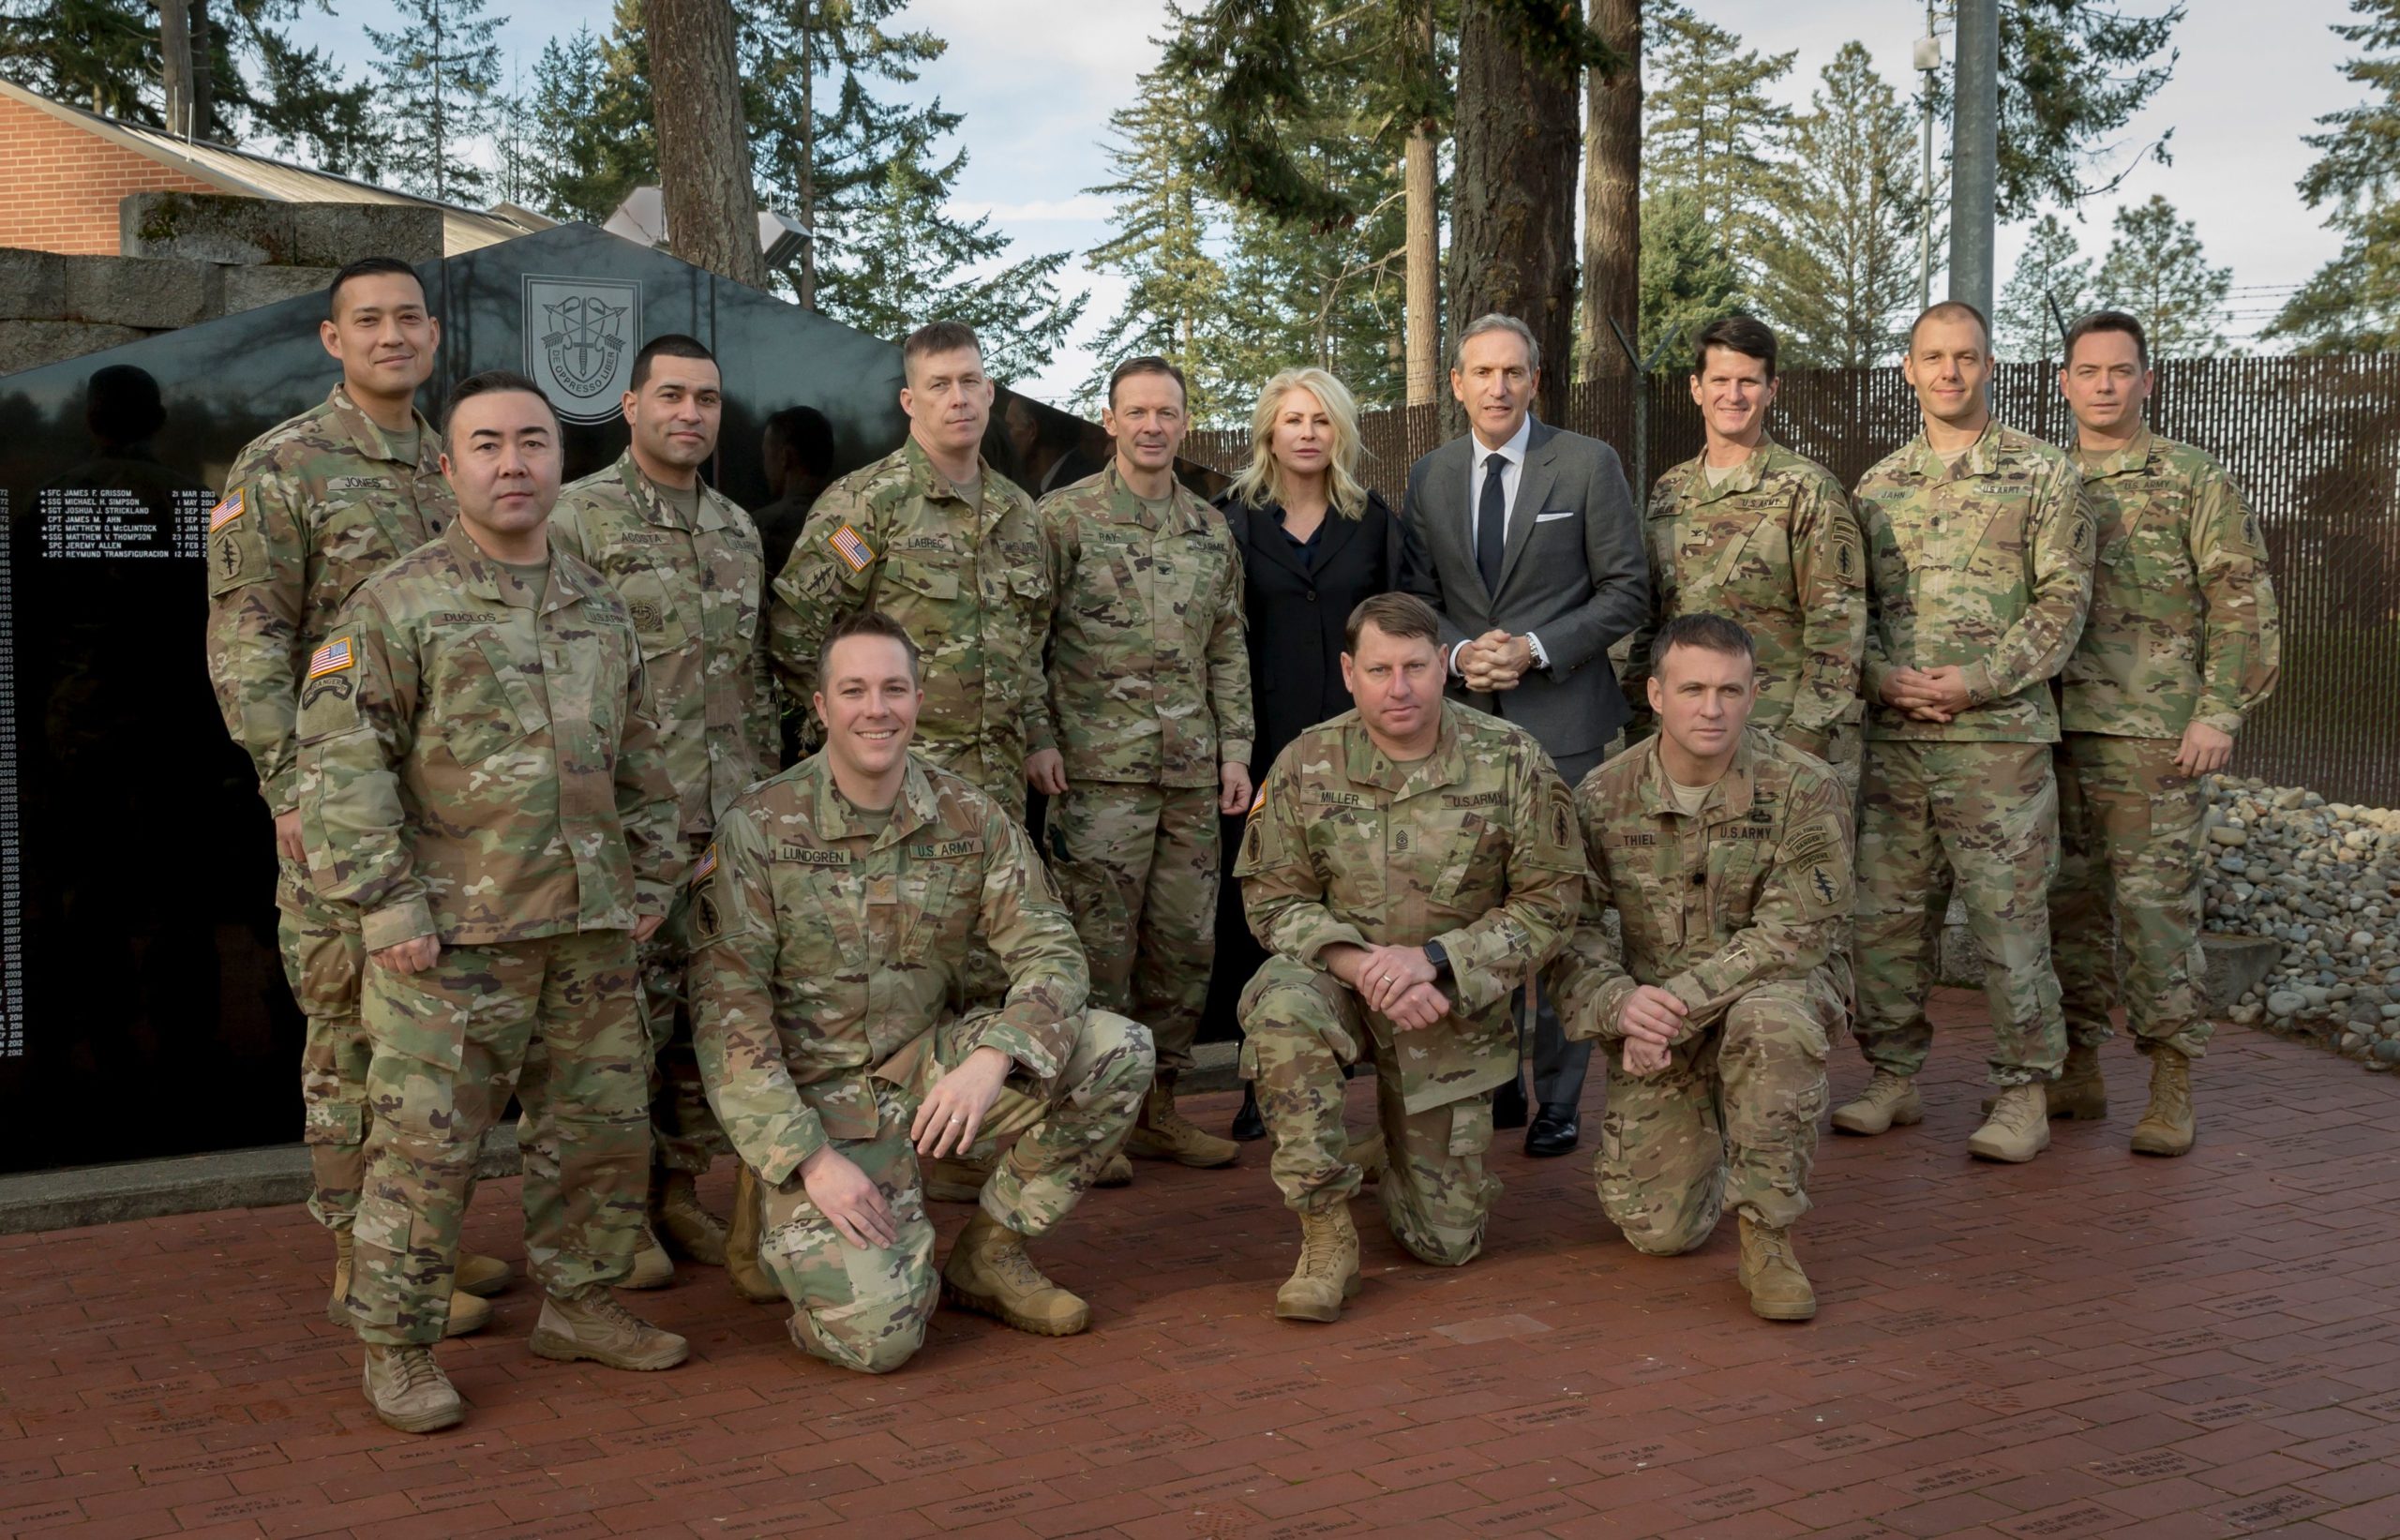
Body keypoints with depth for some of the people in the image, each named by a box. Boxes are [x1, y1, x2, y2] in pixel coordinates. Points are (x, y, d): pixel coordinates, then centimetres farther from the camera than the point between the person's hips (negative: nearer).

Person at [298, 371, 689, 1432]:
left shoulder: (601, 609, 14)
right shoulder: (397, 605, -5)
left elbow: (639, 762, 21)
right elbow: (339, 761, -9)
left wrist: (651, 879, 15)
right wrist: (385, 904, -14)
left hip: (593, 929, 6)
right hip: (454, 938, -6)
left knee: (607, 1129, 12)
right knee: (426, 1146, -2)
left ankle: (578, 1304, 29)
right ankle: (398, 1350, 13)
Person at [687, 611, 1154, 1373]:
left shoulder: (970, 818, -2)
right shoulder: (758, 829, -12)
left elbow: (1051, 951, -6)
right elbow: (728, 1015, -13)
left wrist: (993, 1059, -27)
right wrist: (810, 1160, -20)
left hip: (933, 1063, 4)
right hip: (819, 1094, -4)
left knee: (1118, 1050, -19)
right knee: (878, 1332, -23)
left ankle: (989, 1252, 1)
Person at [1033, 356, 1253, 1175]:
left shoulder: (1211, 529, 14)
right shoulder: (1065, 517, -2)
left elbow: (1228, 649, 17)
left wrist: (1235, 748, 10)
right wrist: (1038, 739, -9)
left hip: (1193, 772, 5)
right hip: (1099, 769, -5)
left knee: (1185, 941, 8)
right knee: (1101, 944, -3)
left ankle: (1158, 1106, 20)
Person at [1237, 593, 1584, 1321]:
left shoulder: (1510, 761, -11)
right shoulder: (1306, 765, -8)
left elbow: (1549, 902, -7)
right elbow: (1274, 899, -4)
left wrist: (1431, 959, -20)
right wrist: (1361, 966, -23)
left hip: (1456, 1008, 0)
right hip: (1343, 979, 0)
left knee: (1446, 1241, 1)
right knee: (1279, 1003, -39)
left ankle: (1400, 1145, 38)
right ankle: (1326, 1232, -23)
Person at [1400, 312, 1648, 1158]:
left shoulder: (1588, 464, 0)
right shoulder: (1429, 477, 10)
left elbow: (1627, 589, -1)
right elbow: (1420, 597, 14)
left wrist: (1536, 649, -13)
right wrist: (1458, 654, -6)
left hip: (1560, 718, -3)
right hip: (1463, 716, 3)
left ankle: (1558, 1098, 8)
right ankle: (1495, 1083, 19)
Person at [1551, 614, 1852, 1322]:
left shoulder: (1805, 789, -15)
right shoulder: (1604, 797, -7)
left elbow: (1794, 935, -19)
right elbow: (1571, 927, -3)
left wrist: (1682, 1001, -27)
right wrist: (1620, 1002, -24)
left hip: (1782, 983, -2)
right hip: (1655, 1016, 2)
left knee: (1771, 1022, -40)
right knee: (1657, 1230, -7)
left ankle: (1768, 1237, -20)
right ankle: (1705, 1143, 30)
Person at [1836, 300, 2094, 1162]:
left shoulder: (2042, 476, 1)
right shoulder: (1878, 486, 13)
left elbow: (2062, 602, -5)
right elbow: (1852, 604, 13)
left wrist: (1977, 681, -15)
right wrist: (1883, 676, -7)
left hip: (2000, 736, -4)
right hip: (1892, 737, 4)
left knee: (2009, 918, -1)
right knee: (1885, 914, 7)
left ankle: (2023, 1095, 10)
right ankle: (1894, 1077, 20)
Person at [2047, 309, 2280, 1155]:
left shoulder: (2196, 482, 2)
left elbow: (2244, 606, -2)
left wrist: (2221, 712, -11)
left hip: (2154, 734, -4)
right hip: (2054, 728, 4)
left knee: (2153, 903, -5)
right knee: (2068, 902, 7)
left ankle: (2172, 1090, 2)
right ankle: (2077, 1070, 17)